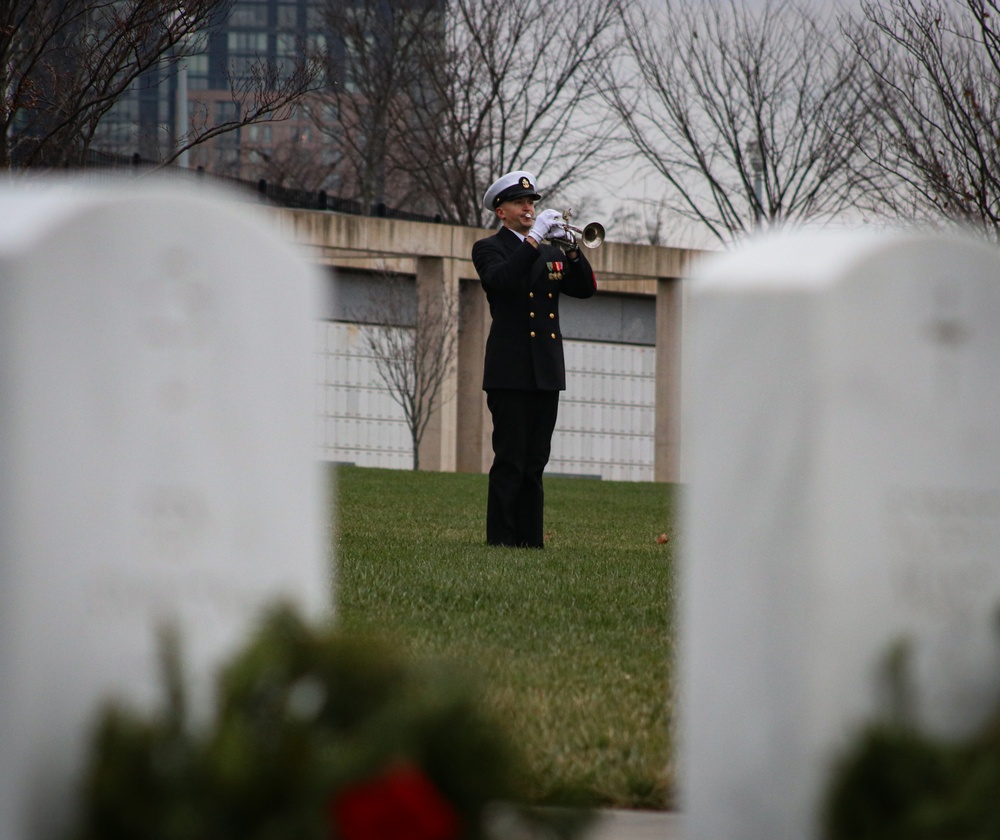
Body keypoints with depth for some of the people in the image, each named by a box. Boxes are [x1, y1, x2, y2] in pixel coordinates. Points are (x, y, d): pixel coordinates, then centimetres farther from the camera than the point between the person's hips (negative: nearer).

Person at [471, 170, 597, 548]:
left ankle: (530, 541, 6)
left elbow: (586, 288, 9)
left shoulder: (550, 253, 20)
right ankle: (500, 541, -8)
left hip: (546, 372, 6)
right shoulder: (489, 249, 3)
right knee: (509, 461, -9)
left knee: (534, 463, 6)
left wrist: (570, 248, -5)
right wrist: (534, 238, -21)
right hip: (510, 371, -6)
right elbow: (501, 278, -19)